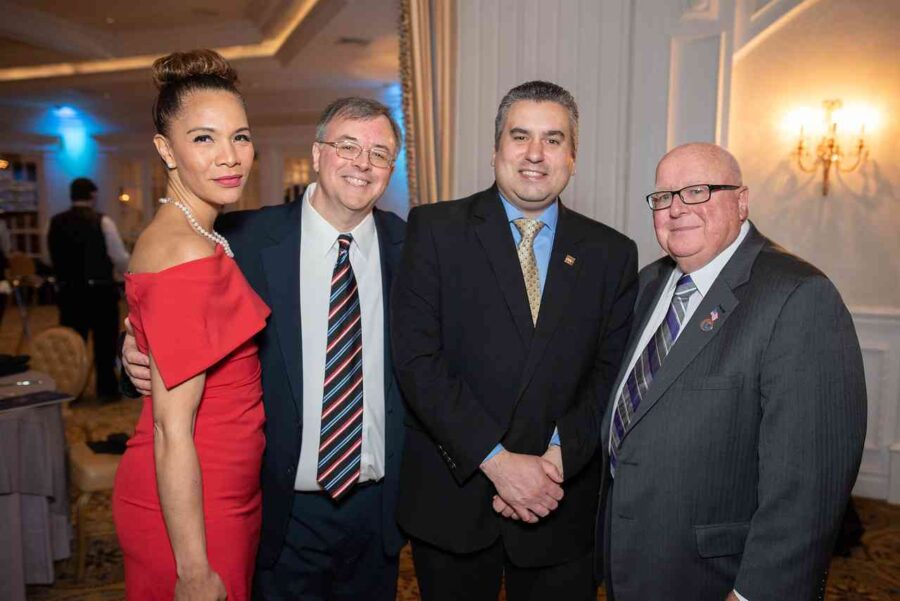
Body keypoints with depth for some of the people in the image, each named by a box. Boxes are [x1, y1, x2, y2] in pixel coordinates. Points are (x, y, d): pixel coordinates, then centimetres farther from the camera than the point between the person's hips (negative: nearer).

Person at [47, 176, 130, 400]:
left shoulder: (55, 223, 4)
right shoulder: (101, 221, -9)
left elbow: (54, 258, 11)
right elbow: (119, 258, -9)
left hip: (68, 291, 4)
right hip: (100, 290, -4)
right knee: (104, 340, 6)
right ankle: (106, 389, 11)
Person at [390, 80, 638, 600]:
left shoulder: (612, 253, 3)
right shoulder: (435, 229, -5)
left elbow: (611, 373, 1)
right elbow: (417, 357, -11)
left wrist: (557, 456, -13)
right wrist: (496, 459, -16)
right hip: (449, 499, -1)